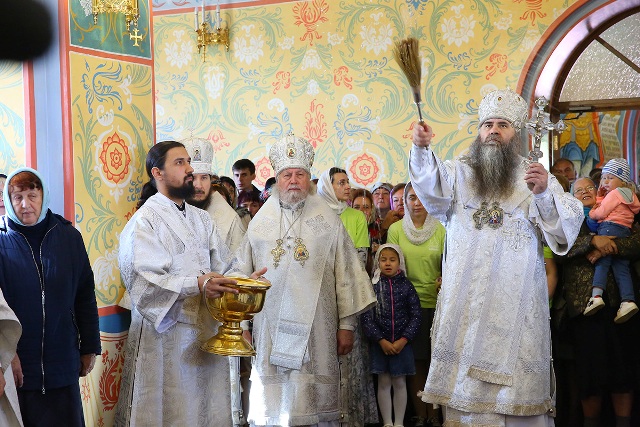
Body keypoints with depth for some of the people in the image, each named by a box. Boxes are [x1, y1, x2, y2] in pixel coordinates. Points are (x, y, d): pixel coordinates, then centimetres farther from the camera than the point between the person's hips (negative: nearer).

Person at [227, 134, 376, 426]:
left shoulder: (327, 221, 4)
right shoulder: (261, 222, 8)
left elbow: (346, 273, 3)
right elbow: (241, 272, 10)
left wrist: (347, 324, 0)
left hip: (315, 326, -1)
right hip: (270, 327, 1)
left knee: (314, 399, 2)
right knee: (271, 402, 3)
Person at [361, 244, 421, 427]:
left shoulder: (406, 285, 0)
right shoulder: (372, 286, -1)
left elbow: (416, 316, -1)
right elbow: (366, 317, -4)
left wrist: (403, 340, -10)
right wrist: (381, 340, -11)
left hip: (402, 343, 0)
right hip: (380, 343, 0)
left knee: (400, 383, 6)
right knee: (384, 383, 5)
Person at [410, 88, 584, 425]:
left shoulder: (536, 177, 11)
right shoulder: (459, 173, 12)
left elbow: (566, 228, -2)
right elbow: (432, 184, -10)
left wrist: (544, 194, -20)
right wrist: (421, 148, -30)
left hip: (517, 301, -1)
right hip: (465, 301, 1)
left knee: (515, 383, -2)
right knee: (465, 383, -1)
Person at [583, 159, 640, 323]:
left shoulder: (614, 193, -2)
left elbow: (601, 212, -7)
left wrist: (591, 213, 10)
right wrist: (600, 195, 17)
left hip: (610, 228, -9)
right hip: (626, 231, 9)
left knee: (602, 261, -13)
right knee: (621, 267, 2)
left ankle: (596, 295, -26)